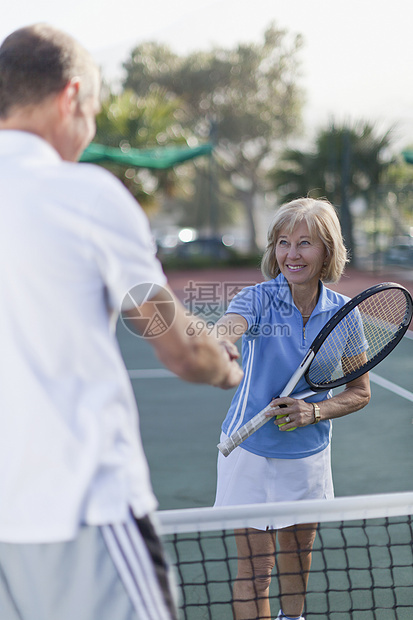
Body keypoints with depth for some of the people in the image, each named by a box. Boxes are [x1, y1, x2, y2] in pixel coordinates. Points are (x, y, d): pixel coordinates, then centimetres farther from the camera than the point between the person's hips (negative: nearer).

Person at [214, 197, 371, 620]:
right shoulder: (258, 300, -16)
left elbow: (359, 392, 2)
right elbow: (216, 338, -38)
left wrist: (314, 412, -16)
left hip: (308, 454, 3)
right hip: (250, 450, -3)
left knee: (297, 561, 20)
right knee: (254, 568, 0)